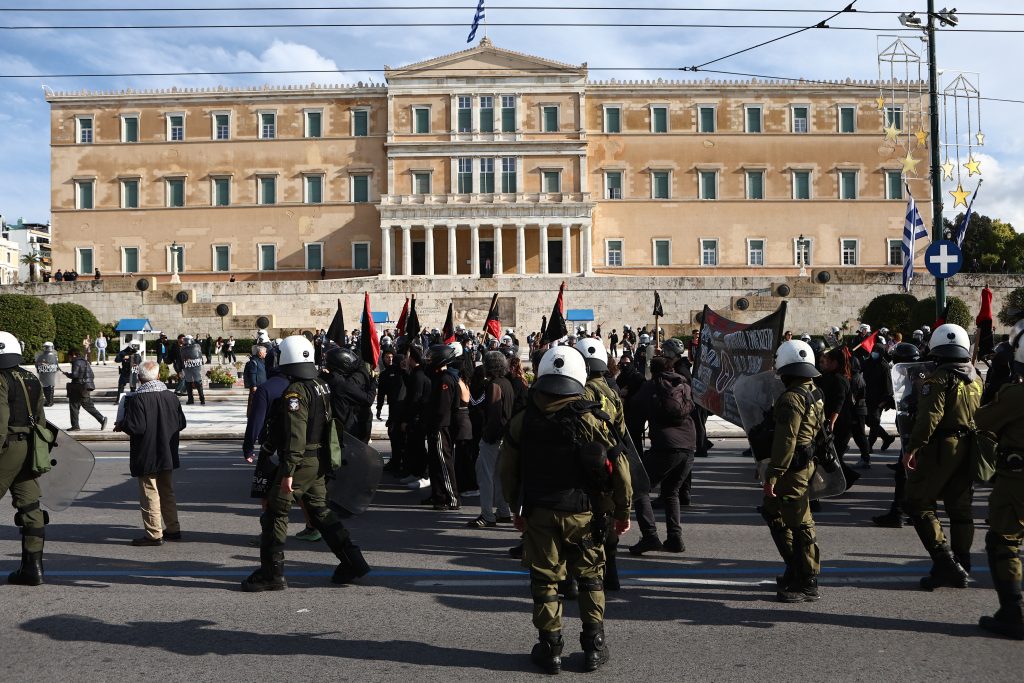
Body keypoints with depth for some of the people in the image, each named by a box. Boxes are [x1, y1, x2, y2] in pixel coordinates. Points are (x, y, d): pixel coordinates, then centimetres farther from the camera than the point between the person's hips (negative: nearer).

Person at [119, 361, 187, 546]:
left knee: (150, 494, 2)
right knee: (167, 492, 17)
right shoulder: (171, 396, 1)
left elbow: (136, 427, -24)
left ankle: (154, 534, 6)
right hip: (166, 455, 6)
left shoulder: (136, 398, -17)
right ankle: (173, 529, 23)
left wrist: (121, 425, -4)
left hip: (146, 457, -6)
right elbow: (181, 423, 5)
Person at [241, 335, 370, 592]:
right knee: (320, 510, 17)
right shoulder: (322, 386, 9)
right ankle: (352, 562, 16)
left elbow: (295, 435, -23)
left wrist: (288, 471, -22)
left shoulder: (295, 392, -17)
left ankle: (272, 573, 9)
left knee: (276, 513, 3)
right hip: (319, 462, 8)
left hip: (300, 462, -8)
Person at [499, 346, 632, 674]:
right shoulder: (590, 421, -10)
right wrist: (622, 512, 5)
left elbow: (507, 470, 5)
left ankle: (550, 648, 15)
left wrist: (517, 507, 19)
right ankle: (594, 646, 18)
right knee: (590, 577, 15)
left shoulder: (522, 422, -3)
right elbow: (618, 468, -7)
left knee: (545, 580, 10)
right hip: (581, 514, -1)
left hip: (538, 514, 1)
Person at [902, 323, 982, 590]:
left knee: (918, 503, 0)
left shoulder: (940, 377, -13)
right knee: (960, 509, 13)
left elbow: (929, 417, -21)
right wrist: (976, 443, 21)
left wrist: (912, 448, -20)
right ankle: (960, 569, 19)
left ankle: (945, 562, -8)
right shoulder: (975, 379, 11)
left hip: (941, 448, -8)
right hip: (968, 448, 8)